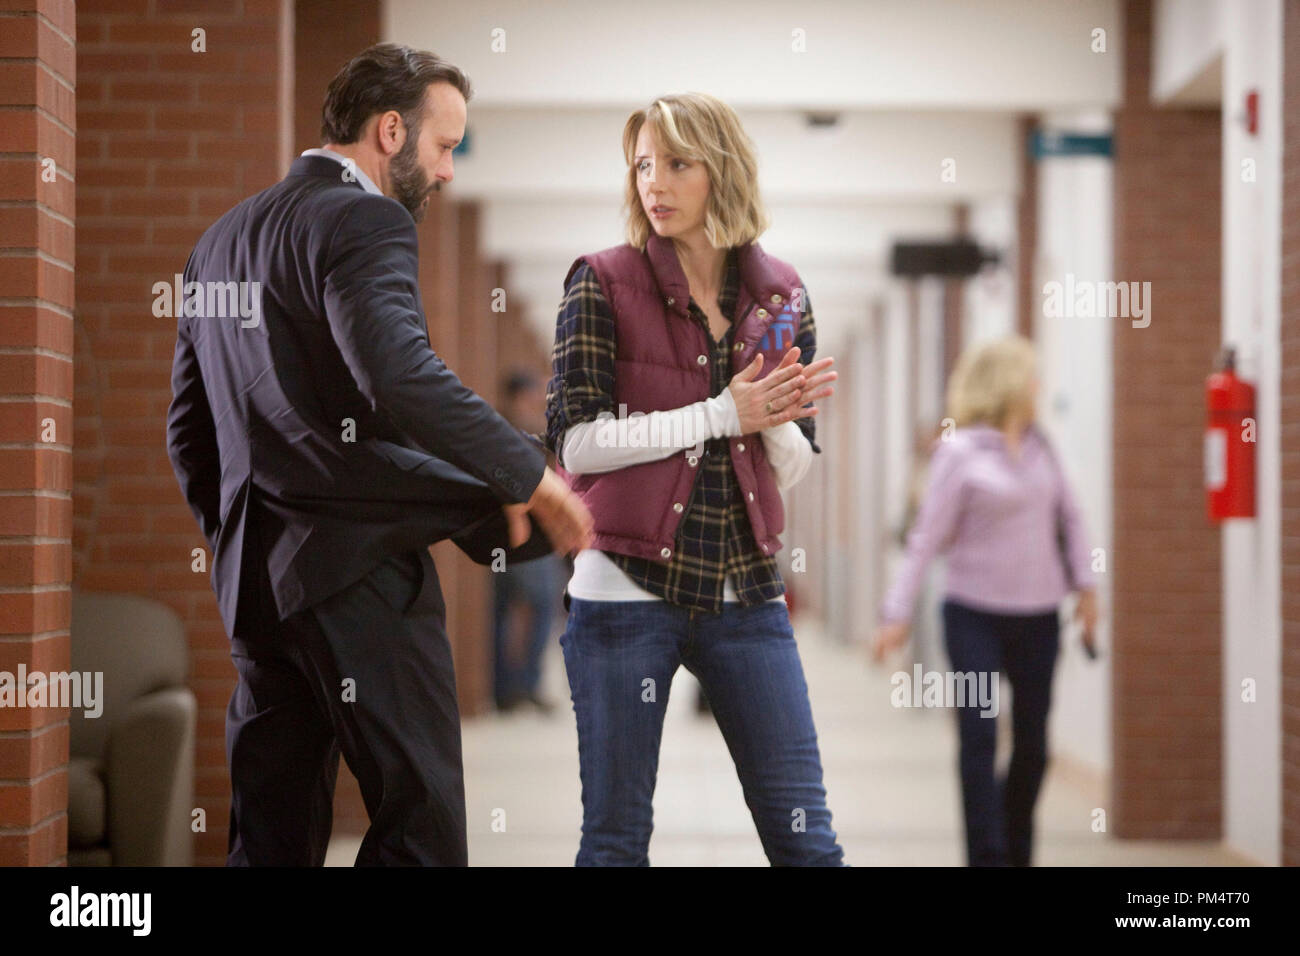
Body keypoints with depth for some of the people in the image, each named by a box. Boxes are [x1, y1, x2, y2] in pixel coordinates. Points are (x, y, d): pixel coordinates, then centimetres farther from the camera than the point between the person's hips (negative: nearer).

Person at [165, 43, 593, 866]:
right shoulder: (364, 222, -9)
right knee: (421, 825, -4)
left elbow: (189, 430, 22)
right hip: (359, 570, -9)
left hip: (253, 580, 9)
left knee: (274, 834, 11)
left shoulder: (224, 237, 19)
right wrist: (528, 474, -19)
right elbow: (401, 376, -26)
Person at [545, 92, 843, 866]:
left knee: (805, 832, 3)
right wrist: (720, 414, -14)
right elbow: (575, 441, -11)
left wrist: (776, 416, -12)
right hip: (627, 590, -3)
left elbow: (793, 470, 9)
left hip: (746, 592, 3)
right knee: (617, 835, 4)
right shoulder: (603, 283, -2)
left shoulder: (780, 297, 8)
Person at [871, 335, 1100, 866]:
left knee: (1032, 744, 9)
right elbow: (928, 536, -9)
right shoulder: (960, 452, -7)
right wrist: (898, 613, -13)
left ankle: (1017, 853, 24)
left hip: (1037, 617, 5)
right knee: (979, 738, -10)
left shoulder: (1037, 445, 9)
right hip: (976, 617, -5)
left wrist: (1085, 585, 10)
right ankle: (987, 857, -7)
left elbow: (1069, 517, 18)